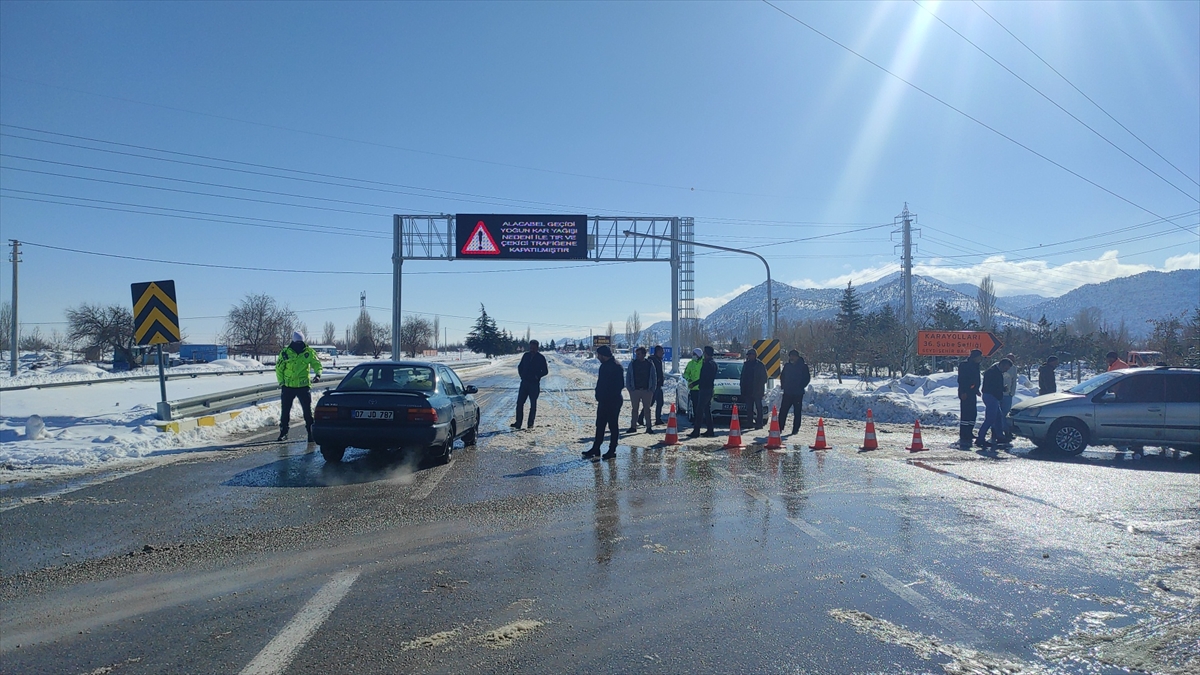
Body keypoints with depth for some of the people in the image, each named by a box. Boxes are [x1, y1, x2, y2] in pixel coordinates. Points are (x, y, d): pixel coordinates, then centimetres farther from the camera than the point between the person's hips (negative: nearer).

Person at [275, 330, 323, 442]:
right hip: (288, 387, 1)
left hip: (304, 386, -1)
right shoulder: (285, 353, -2)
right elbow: (279, 368, 7)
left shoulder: (309, 352, -1)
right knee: (285, 411, 7)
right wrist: (281, 382, -2)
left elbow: (317, 364, 7)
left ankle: (311, 433, 8)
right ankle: (283, 432, 19)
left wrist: (318, 374, -13)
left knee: (307, 411, 0)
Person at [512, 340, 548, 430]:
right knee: (519, 403, 0)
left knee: (533, 405, 3)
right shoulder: (526, 355, 8)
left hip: (534, 384, -4)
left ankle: (530, 424, 9)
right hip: (524, 382, 4)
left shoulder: (541, 358, -3)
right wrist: (522, 375, 6)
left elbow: (545, 371, 0)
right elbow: (520, 367, 19)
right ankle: (518, 423, 4)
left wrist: (537, 376, -9)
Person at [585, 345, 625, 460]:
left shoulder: (616, 367, -15)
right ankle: (596, 449, 19)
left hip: (613, 402, -9)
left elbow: (619, 385, -19)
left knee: (613, 425, 1)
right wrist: (599, 396, 10)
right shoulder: (604, 365, 13)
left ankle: (612, 450, 9)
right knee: (600, 425, 12)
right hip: (603, 401, 9)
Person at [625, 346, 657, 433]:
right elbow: (628, 377, 5)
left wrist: (652, 389, -2)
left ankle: (649, 427, 8)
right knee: (634, 409, 6)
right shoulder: (632, 364, 3)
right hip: (635, 390, 1)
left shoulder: (650, 364, 3)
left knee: (647, 409, 4)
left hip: (647, 390, -1)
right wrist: (629, 388, -4)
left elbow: (653, 378, 6)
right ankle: (633, 426, 13)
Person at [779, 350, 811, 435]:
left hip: (798, 393, -3)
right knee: (783, 410, 0)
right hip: (787, 392, 3)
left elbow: (807, 378, -3)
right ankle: (779, 427, 4)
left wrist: (801, 387, -9)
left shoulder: (803, 366, -2)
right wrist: (784, 386, 6)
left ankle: (795, 429, 8)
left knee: (797, 412, 2)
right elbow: (782, 377, 17)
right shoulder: (787, 366, 9)